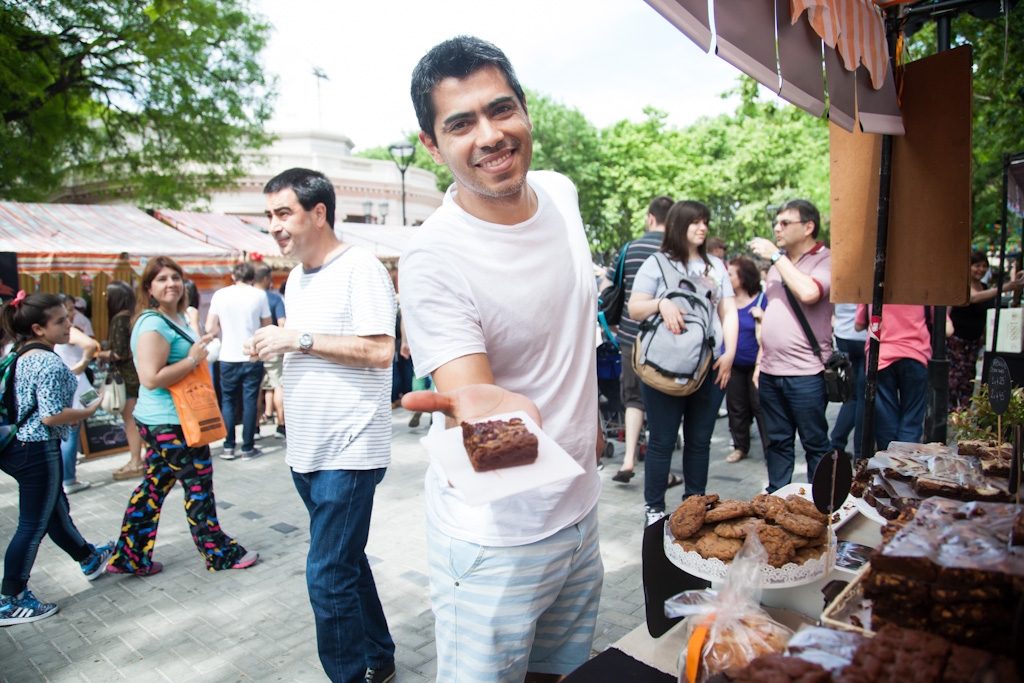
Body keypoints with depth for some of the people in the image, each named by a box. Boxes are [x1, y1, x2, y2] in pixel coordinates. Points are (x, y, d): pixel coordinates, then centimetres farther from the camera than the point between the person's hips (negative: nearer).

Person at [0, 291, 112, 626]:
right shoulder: (49, 363, -21)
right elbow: (51, 417, -24)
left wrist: (68, 416, 18)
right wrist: (91, 409, -10)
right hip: (38, 451, -10)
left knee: (55, 510, 23)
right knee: (33, 526, 3)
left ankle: (89, 558, 43)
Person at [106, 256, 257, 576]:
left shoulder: (178, 318, 12)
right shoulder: (153, 325, -19)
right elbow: (151, 379, -26)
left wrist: (201, 345, 14)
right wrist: (193, 359, -22)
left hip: (162, 421, 10)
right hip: (171, 423, -10)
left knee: (154, 486, 16)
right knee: (199, 485, 3)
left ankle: (129, 557, 27)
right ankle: (219, 553, 18)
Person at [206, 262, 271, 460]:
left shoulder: (220, 295, 1)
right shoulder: (259, 295, -4)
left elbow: (210, 328, -1)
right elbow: (267, 326, 1)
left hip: (228, 358, 2)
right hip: (252, 357, -1)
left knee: (228, 401, 13)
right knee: (250, 402, 5)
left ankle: (228, 447, 13)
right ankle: (248, 448, 9)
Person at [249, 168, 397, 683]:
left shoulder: (360, 268, -12)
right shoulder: (297, 276, 15)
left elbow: (379, 351, -21)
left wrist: (299, 337, -19)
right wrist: (272, 346, 7)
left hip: (349, 451, -9)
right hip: (307, 449, 9)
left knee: (328, 575, -5)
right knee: (347, 562, 19)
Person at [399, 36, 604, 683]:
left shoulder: (560, 192, -1)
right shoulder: (432, 262, -24)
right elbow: (470, 392, -27)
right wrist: (480, 410, -50)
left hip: (579, 506, 7)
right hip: (497, 537, -6)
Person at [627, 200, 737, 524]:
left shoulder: (716, 266, 15)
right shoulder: (657, 264, 2)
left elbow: (729, 312, 13)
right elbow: (634, 309, -3)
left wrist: (729, 353, 2)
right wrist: (661, 303, -22)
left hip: (711, 367, 4)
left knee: (700, 440, 12)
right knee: (662, 441, 2)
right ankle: (654, 508, 14)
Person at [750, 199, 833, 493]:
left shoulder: (826, 261, -6)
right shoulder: (778, 265, 16)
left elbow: (808, 292, -27)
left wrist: (776, 255, -16)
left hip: (805, 374, -7)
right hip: (771, 372, 7)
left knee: (815, 444, 6)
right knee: (778, 442, 15)